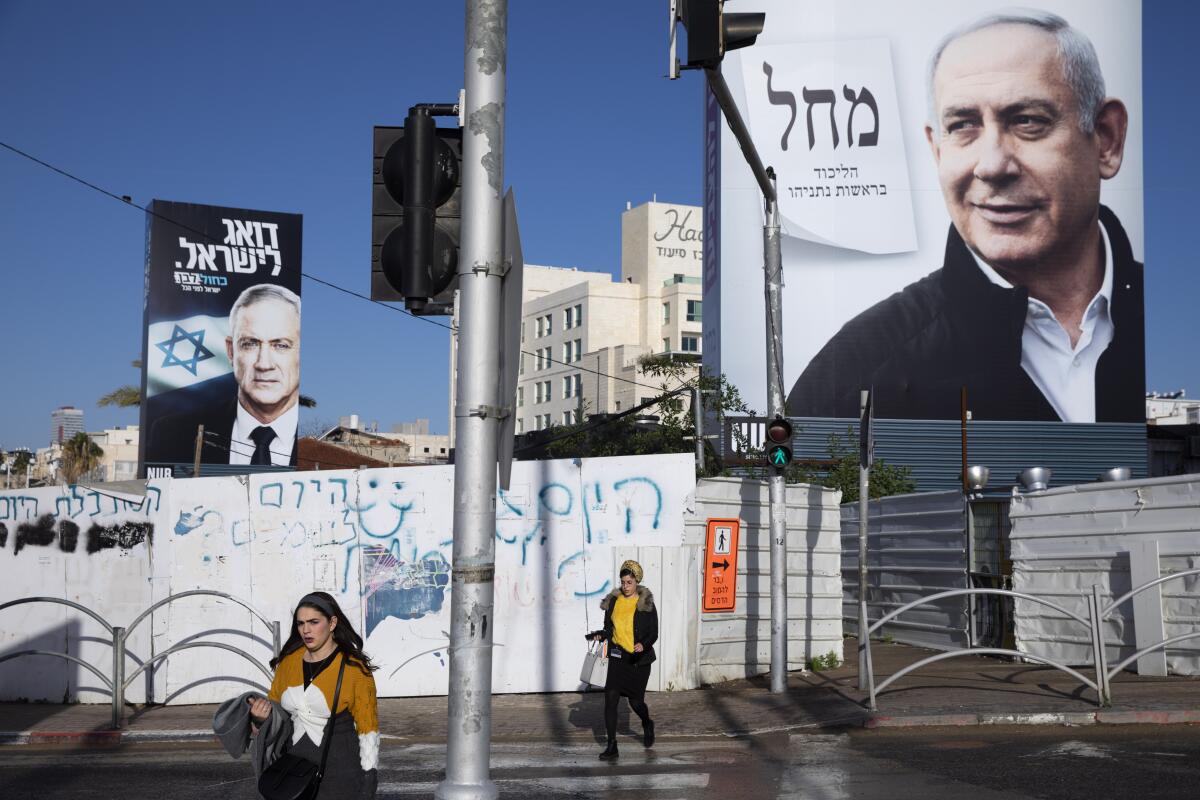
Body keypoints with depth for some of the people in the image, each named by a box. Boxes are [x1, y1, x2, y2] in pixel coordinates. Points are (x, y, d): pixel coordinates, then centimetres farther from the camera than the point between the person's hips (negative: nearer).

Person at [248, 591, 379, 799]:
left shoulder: (354, 668, -10)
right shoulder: (289, 660, 3)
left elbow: (367, 726, -7)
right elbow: (274, 705, 16)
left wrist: (369, 775, -10)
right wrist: (262, 715, -7)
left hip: (339, 772, -4)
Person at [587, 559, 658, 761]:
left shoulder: (646, 604, -5)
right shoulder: (613, 602, 4)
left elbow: (654, 634, -5)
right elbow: (609, 629, 12)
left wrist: (643, 644, -25)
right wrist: (601, 635, -10)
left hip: (639, 659, -3)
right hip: (618, 658, 3)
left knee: (636, 701, 4)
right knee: (610, 699, -10)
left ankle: (647, 725, 39)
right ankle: (612, 746, -4)